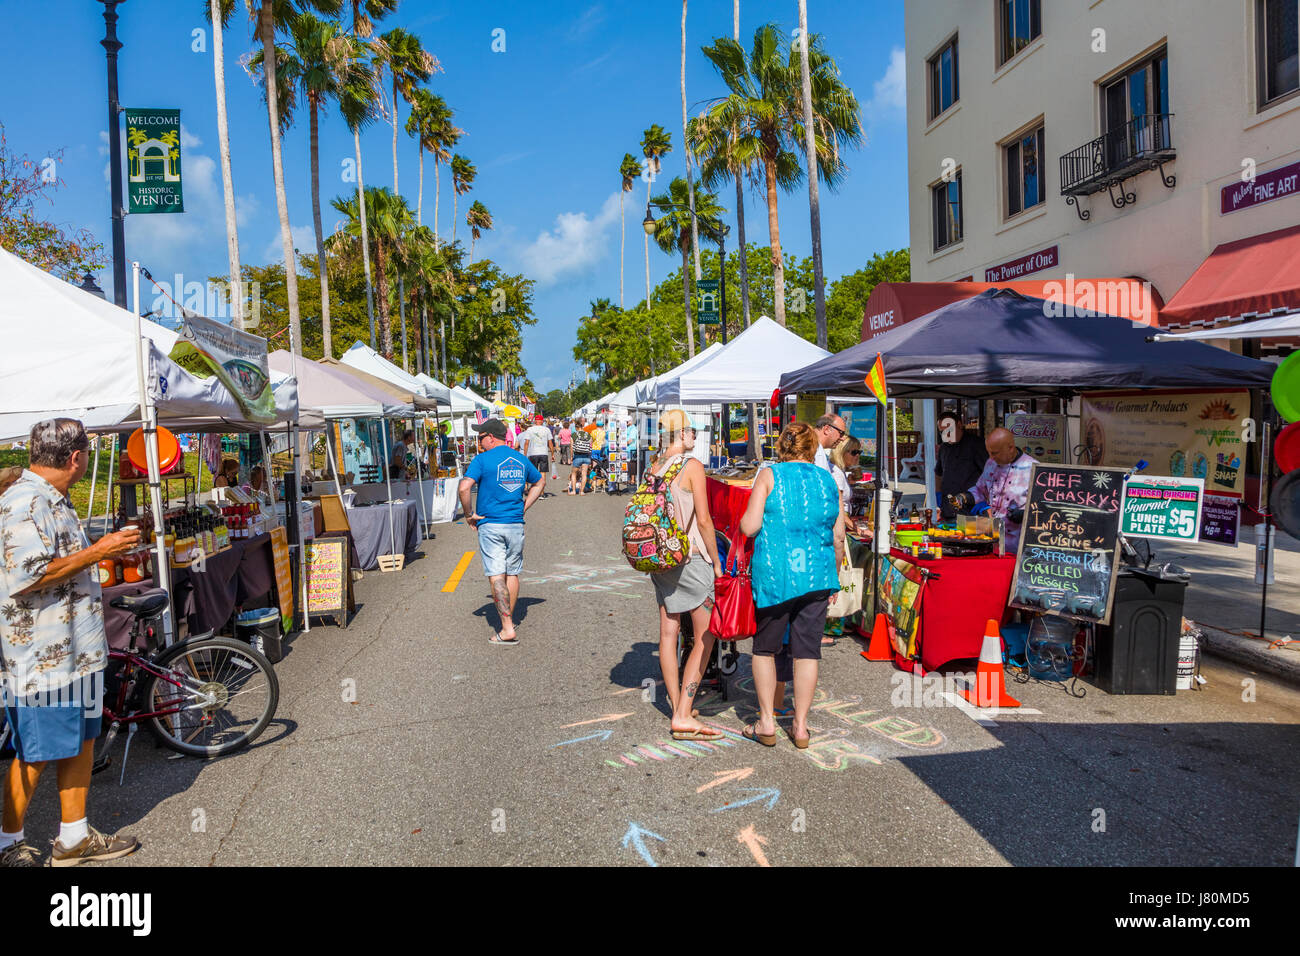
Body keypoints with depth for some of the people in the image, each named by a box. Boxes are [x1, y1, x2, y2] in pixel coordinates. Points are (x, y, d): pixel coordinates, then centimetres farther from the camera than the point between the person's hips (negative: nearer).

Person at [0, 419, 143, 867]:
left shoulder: (55, 499, 15)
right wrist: (96, 552, -23)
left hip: (75, 648, 10)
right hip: (41, 656, -10)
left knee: (82, 739, 15)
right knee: (37, 755, 4)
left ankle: (74, 838, 27)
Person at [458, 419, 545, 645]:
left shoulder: (483, 459, -8)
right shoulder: (521, 459, 10)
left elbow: (464, 487, -19)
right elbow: (539, 482, 24)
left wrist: (469, 514, -6)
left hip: (490, 525, -5)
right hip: (516, 525, 5)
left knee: (496, 577, -4)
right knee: (512, 574, 15)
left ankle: (507, 629, -9)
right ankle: (509, 620, 26)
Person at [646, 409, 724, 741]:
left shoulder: (654, 468, 8)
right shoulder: (692, 466, -11)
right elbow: (703, 520, -15)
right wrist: (716, 562, -7)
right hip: (691, 557, -7)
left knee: (668, 633, 11)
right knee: (706, 636, 0)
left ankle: (678, 708, 21)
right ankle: (683, 716, -3)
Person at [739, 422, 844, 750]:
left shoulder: (769, 476, -2)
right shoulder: (828, 481, 9)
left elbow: (749, 526, -10)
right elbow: (838, 538, 10)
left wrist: (742, 518, 13)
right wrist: (834, 577, 21)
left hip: (773, 574, -3)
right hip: (816, 576, 3)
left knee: (765, 648, 12)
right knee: (807, 651, 9)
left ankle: (766, 723, 15)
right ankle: (800, 727, 15)